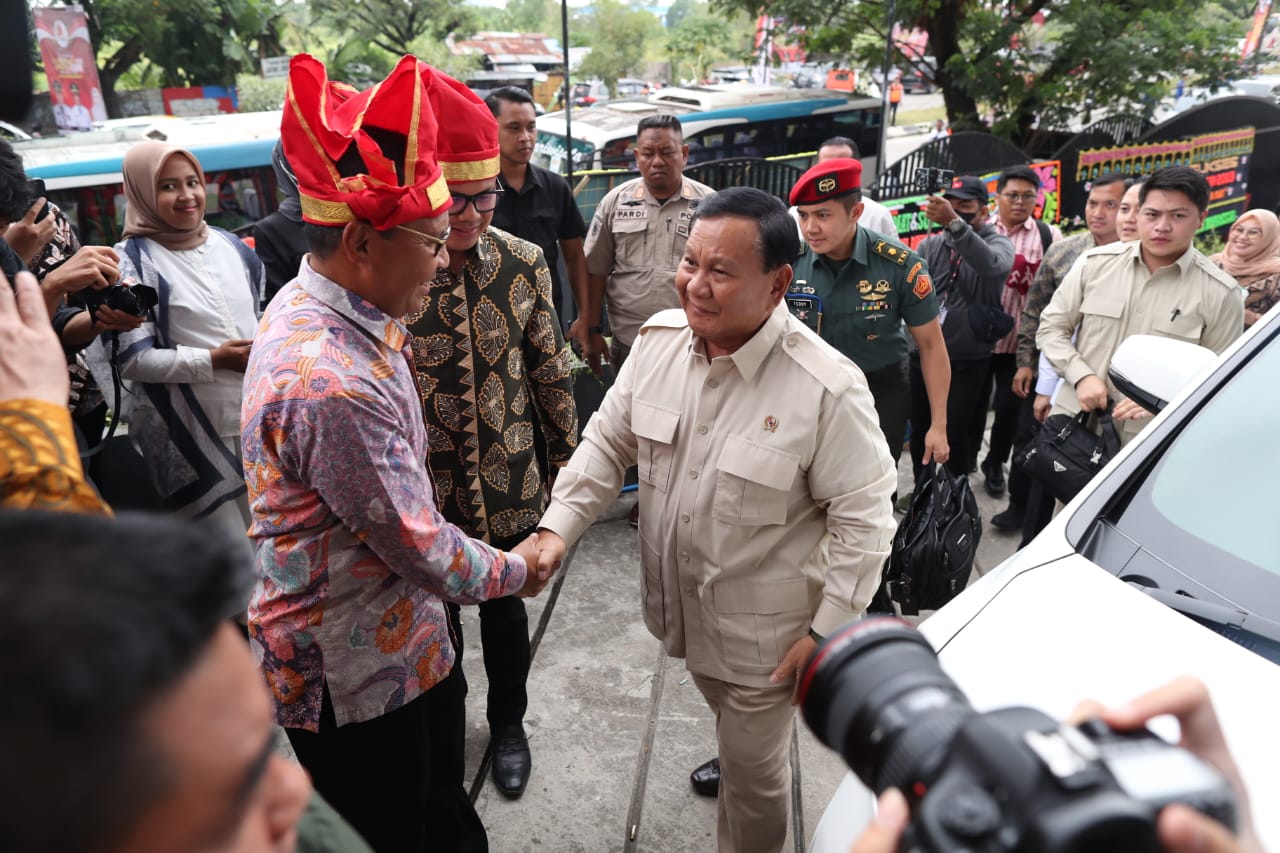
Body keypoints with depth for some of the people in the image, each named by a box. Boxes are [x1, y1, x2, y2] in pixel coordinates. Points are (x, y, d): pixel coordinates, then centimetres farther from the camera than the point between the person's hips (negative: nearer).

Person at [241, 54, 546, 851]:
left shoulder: (311, 304, 0)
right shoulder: (330, 382, -33)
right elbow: (421, 546, -24)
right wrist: (517, 568, -7)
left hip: (407, 639, 9)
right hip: (356, 672, -9)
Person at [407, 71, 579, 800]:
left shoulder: (523, 264, -7)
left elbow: (551, 371, 2)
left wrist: (567, 461, 6)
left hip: (509, 486, 2)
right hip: (421, 491, -1)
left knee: (505, 607, 20)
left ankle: (509, 723, 46)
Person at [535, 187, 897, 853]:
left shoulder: (828, 387, -26)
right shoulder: (658, 340, -10)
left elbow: (864, 517, -19)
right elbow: (608, 442, 0)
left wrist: (828, 630, -16)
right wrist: (558, 526, -11)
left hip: (763, 627, -5)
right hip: (681, 603, 6)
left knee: (752, 775, 14)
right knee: (726, 719, 33)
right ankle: (738, 756, 65)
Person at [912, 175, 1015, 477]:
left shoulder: (998, 243, -3)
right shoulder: (930, 245, 7)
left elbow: (992, 265, -28)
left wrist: (954, 223, -41)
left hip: (967, 362, -3)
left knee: (955, 433, 0)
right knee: (920, 428, 11)